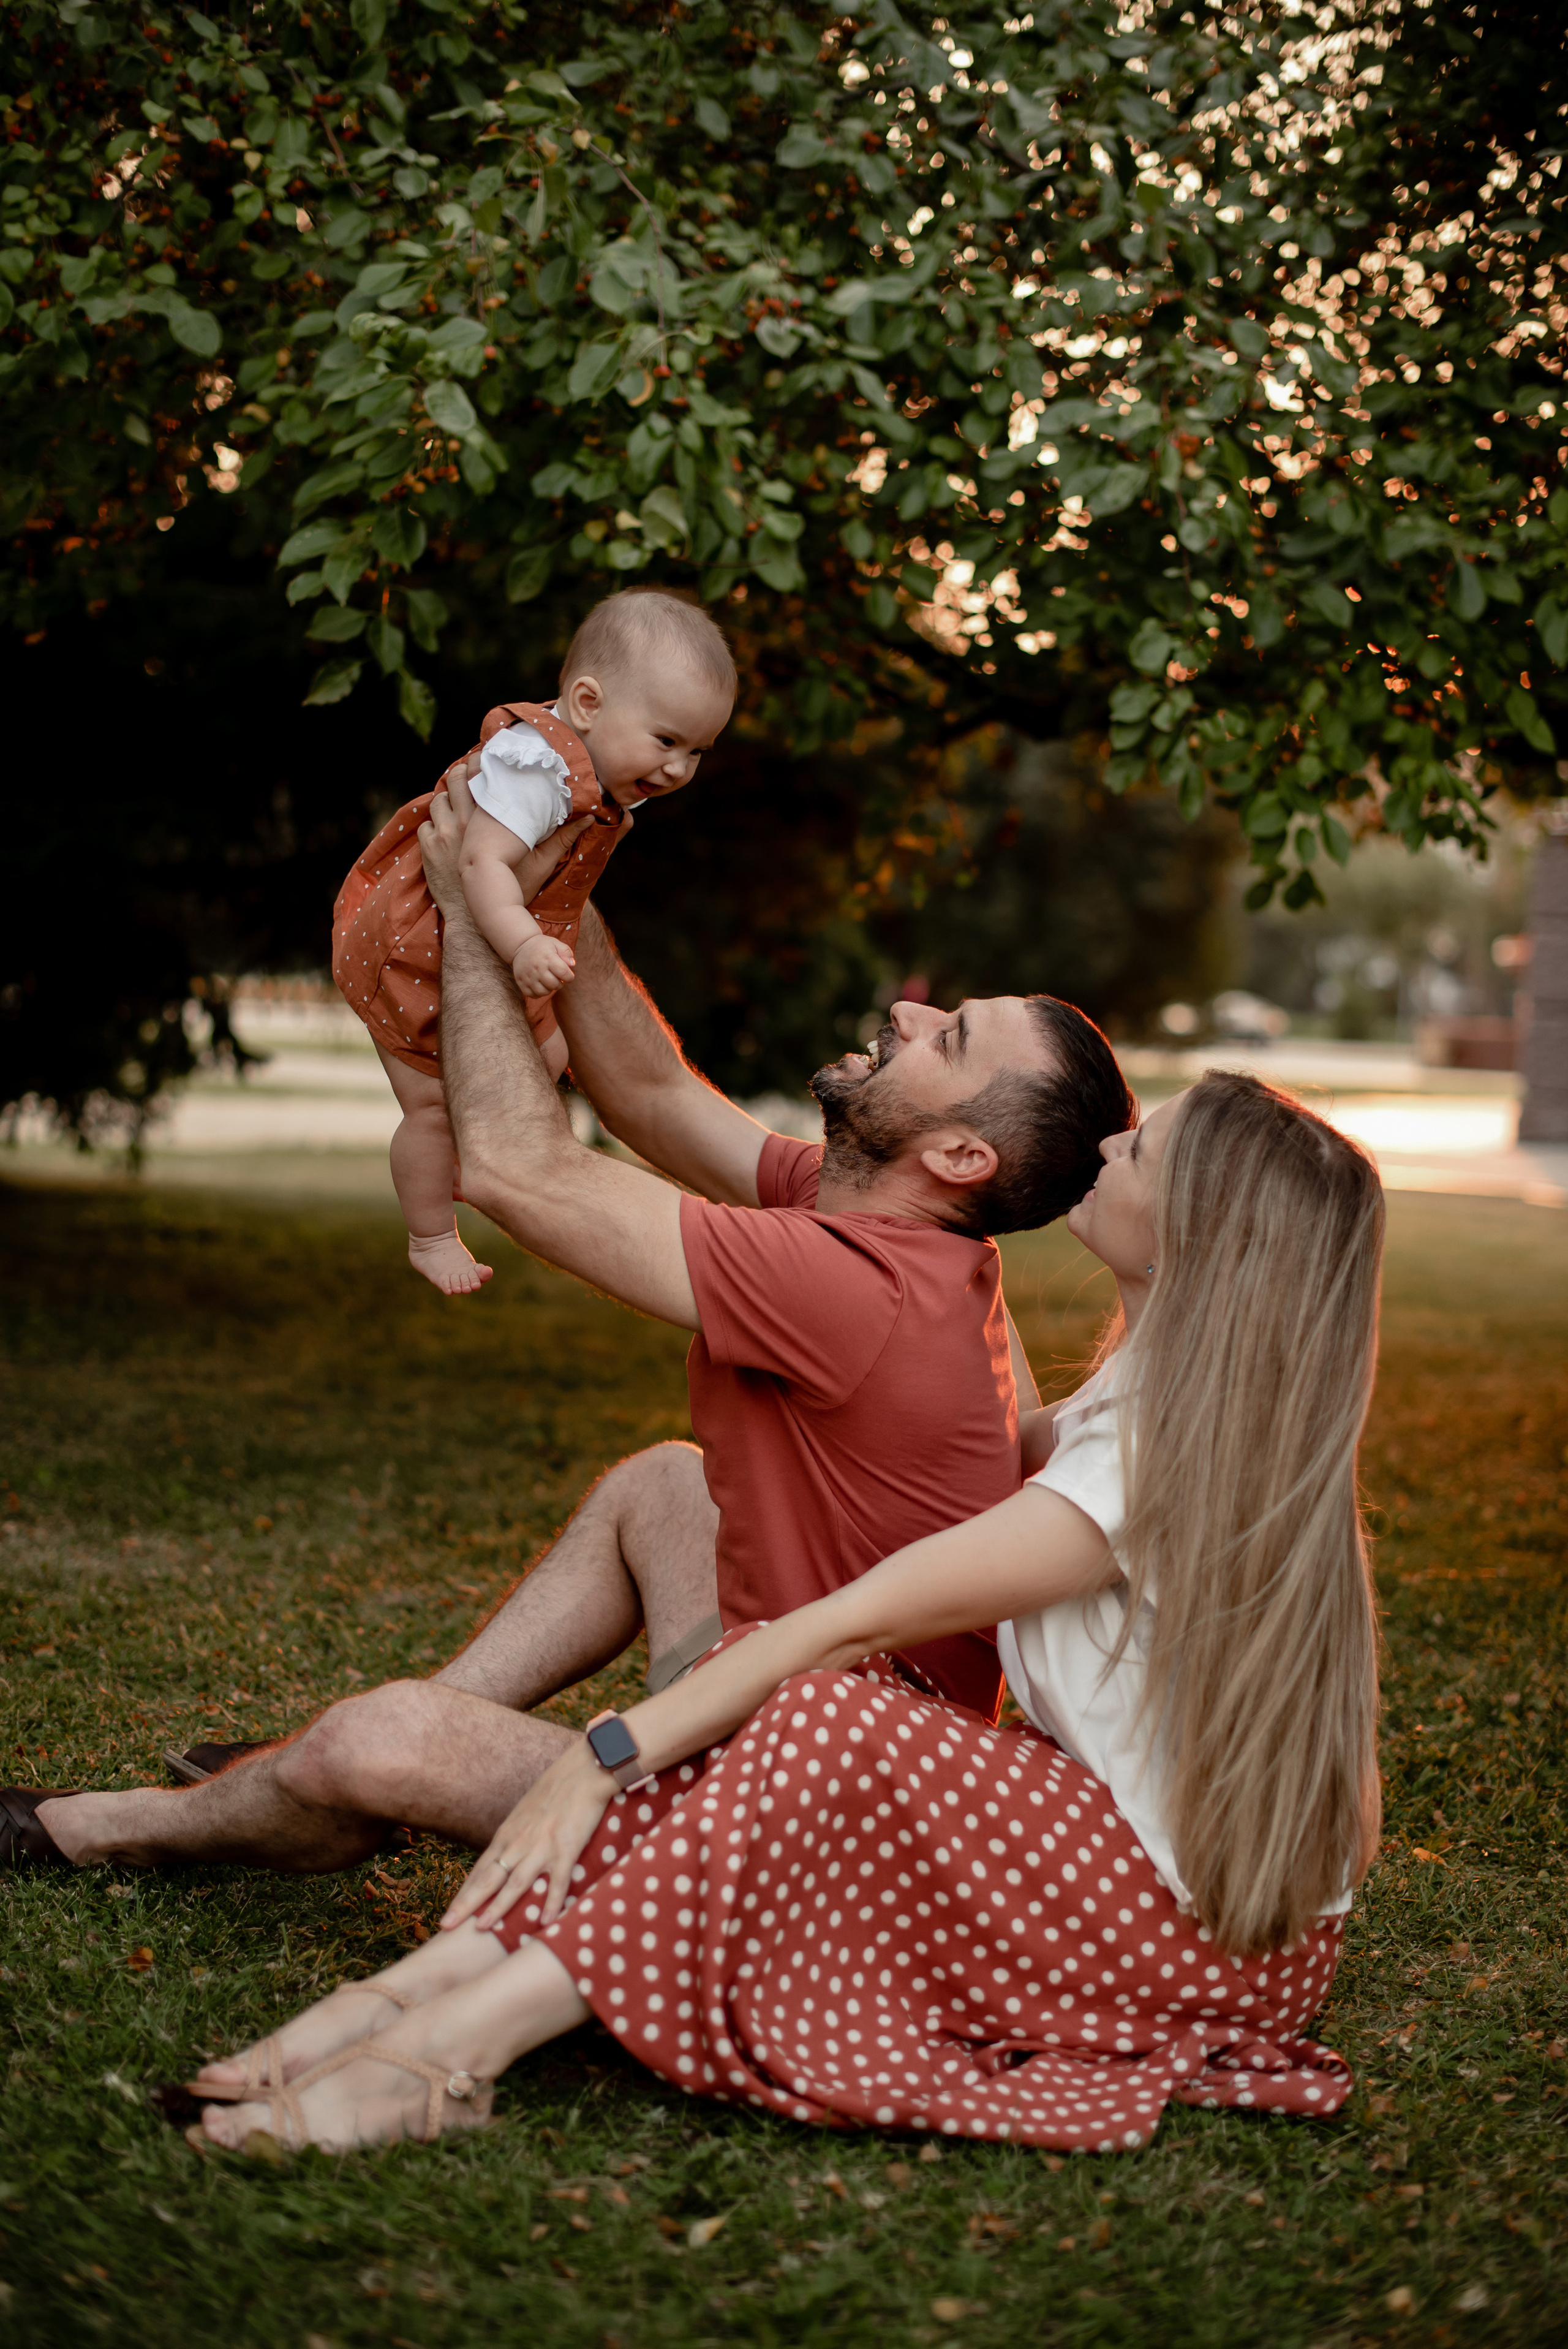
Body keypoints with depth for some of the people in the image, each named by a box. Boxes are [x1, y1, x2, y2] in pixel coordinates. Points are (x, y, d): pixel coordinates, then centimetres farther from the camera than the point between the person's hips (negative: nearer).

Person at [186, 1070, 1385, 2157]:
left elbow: (857, 1618, -25)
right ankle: (434, 1976, -22)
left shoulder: (1169, 1456, -24)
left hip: (1205, 1926, -9)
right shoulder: (1157, 1400, 6)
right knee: (770, 1680, -12)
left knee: (830, 1714, -30)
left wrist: (607, 1755, -22)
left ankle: (464, 2036, -31)